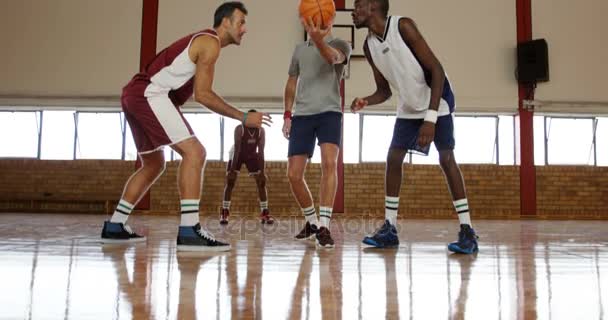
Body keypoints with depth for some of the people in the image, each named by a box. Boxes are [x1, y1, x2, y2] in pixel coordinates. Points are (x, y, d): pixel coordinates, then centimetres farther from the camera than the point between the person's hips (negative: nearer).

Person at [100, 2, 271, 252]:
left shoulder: (202, 41, 24)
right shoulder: (210, 43, -6)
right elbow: (202, 94, -13)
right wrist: (244, 118, -10)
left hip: (136, 94, 10)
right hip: (148, 94, -10)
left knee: (154, 165, 18)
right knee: (194, 152, -16)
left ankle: (114, 227, 24)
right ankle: (189, 231, -22)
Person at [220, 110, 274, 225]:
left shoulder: (261, 131, -21)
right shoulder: (239, 129, -29)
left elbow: (261, 151, -23)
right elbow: (237, 149, -35)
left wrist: (262, 171, -29)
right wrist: (232, 169, -39)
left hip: (252, 156, 3)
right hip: (237, 154, -2)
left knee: (261, 182, -8)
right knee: (230, 182, -13)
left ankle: (265, 213, -3)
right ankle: (224, 213, -5)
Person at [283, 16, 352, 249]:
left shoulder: (340, 45, 4)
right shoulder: (299, 50, 18)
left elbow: (333, 57, -22)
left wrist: (319, 40, -44)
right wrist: (287, 115, 13)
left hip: (329, 112, -4)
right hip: (302, 115, 4)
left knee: (329, 163, -26)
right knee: (293, 174, -2)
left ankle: (324, 226, -19)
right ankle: (311, 221, 20)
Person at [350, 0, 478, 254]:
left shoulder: (403, 26, -22)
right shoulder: (369, 46, -2)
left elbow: (436, 70, -24)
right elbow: (384, 90, 4)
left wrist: (430, 118, -31)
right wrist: (365, 102, -19)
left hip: (437, 100, -6)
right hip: (409, 106, 6)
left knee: (446, 159, -8)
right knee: (393, 158, -2)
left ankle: (467, 230, 0)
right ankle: (389, 228, 5)